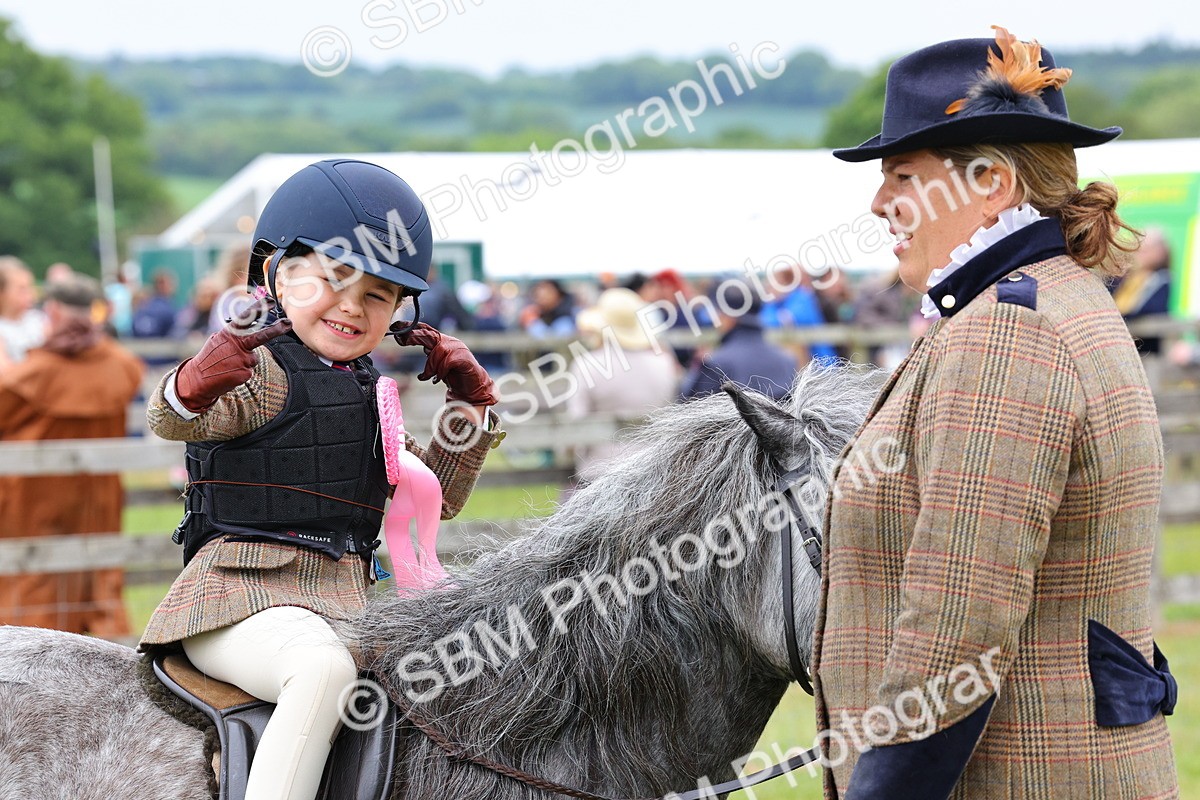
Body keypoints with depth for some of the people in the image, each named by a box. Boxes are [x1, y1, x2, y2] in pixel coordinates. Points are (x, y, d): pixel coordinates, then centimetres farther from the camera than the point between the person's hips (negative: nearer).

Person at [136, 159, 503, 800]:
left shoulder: (368, 394, 20)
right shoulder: (265, 372, -4)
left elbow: (436, 497, 26)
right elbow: (171, 421, -23)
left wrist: (471, 409, 16)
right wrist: (198, 382, -44)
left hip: (346, 603, 8)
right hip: (241, 597, -8)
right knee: (323, 668, -36)